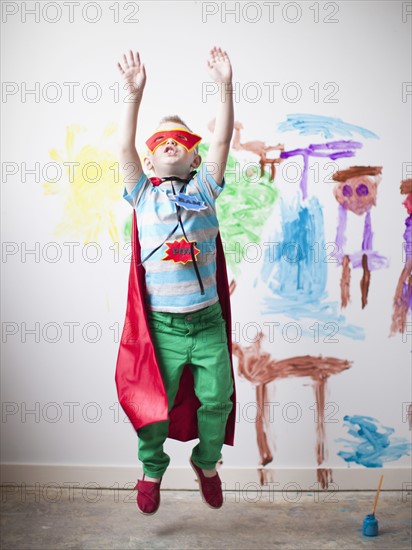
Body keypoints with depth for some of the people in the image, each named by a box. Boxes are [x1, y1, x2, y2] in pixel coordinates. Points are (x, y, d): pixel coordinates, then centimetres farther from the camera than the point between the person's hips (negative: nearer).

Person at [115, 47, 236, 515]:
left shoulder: (203, 189, 7)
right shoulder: (143, 195, 5)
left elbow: (222, 141, -4)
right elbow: (124, 148, -8)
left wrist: (225, 86, -13)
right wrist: (134, 95, -19)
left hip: (208, 321, 1)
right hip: (162, 324, -1)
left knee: (217, 399, 5)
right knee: (153, 405, 4)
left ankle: (206, 462, 33)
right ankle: (152, 469, 32)